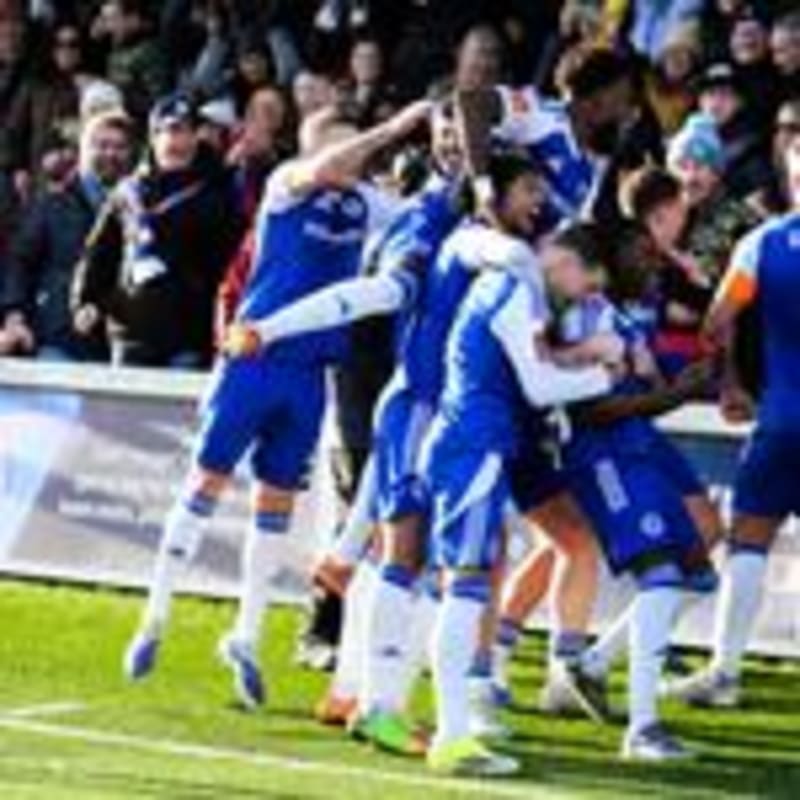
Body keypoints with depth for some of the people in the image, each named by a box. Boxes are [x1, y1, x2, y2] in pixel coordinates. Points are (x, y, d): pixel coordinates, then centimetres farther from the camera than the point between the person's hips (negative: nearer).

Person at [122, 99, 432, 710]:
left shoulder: (363, 205, 8)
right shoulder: (286, 184, -7)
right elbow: (323, 171, -28)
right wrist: (396, 128, -29)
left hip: (310, 372, 5)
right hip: (257, 356, -5)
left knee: (277, 501, 9)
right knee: (209, 481, -1)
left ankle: (246, 637, 17)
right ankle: (155, 618, 7)